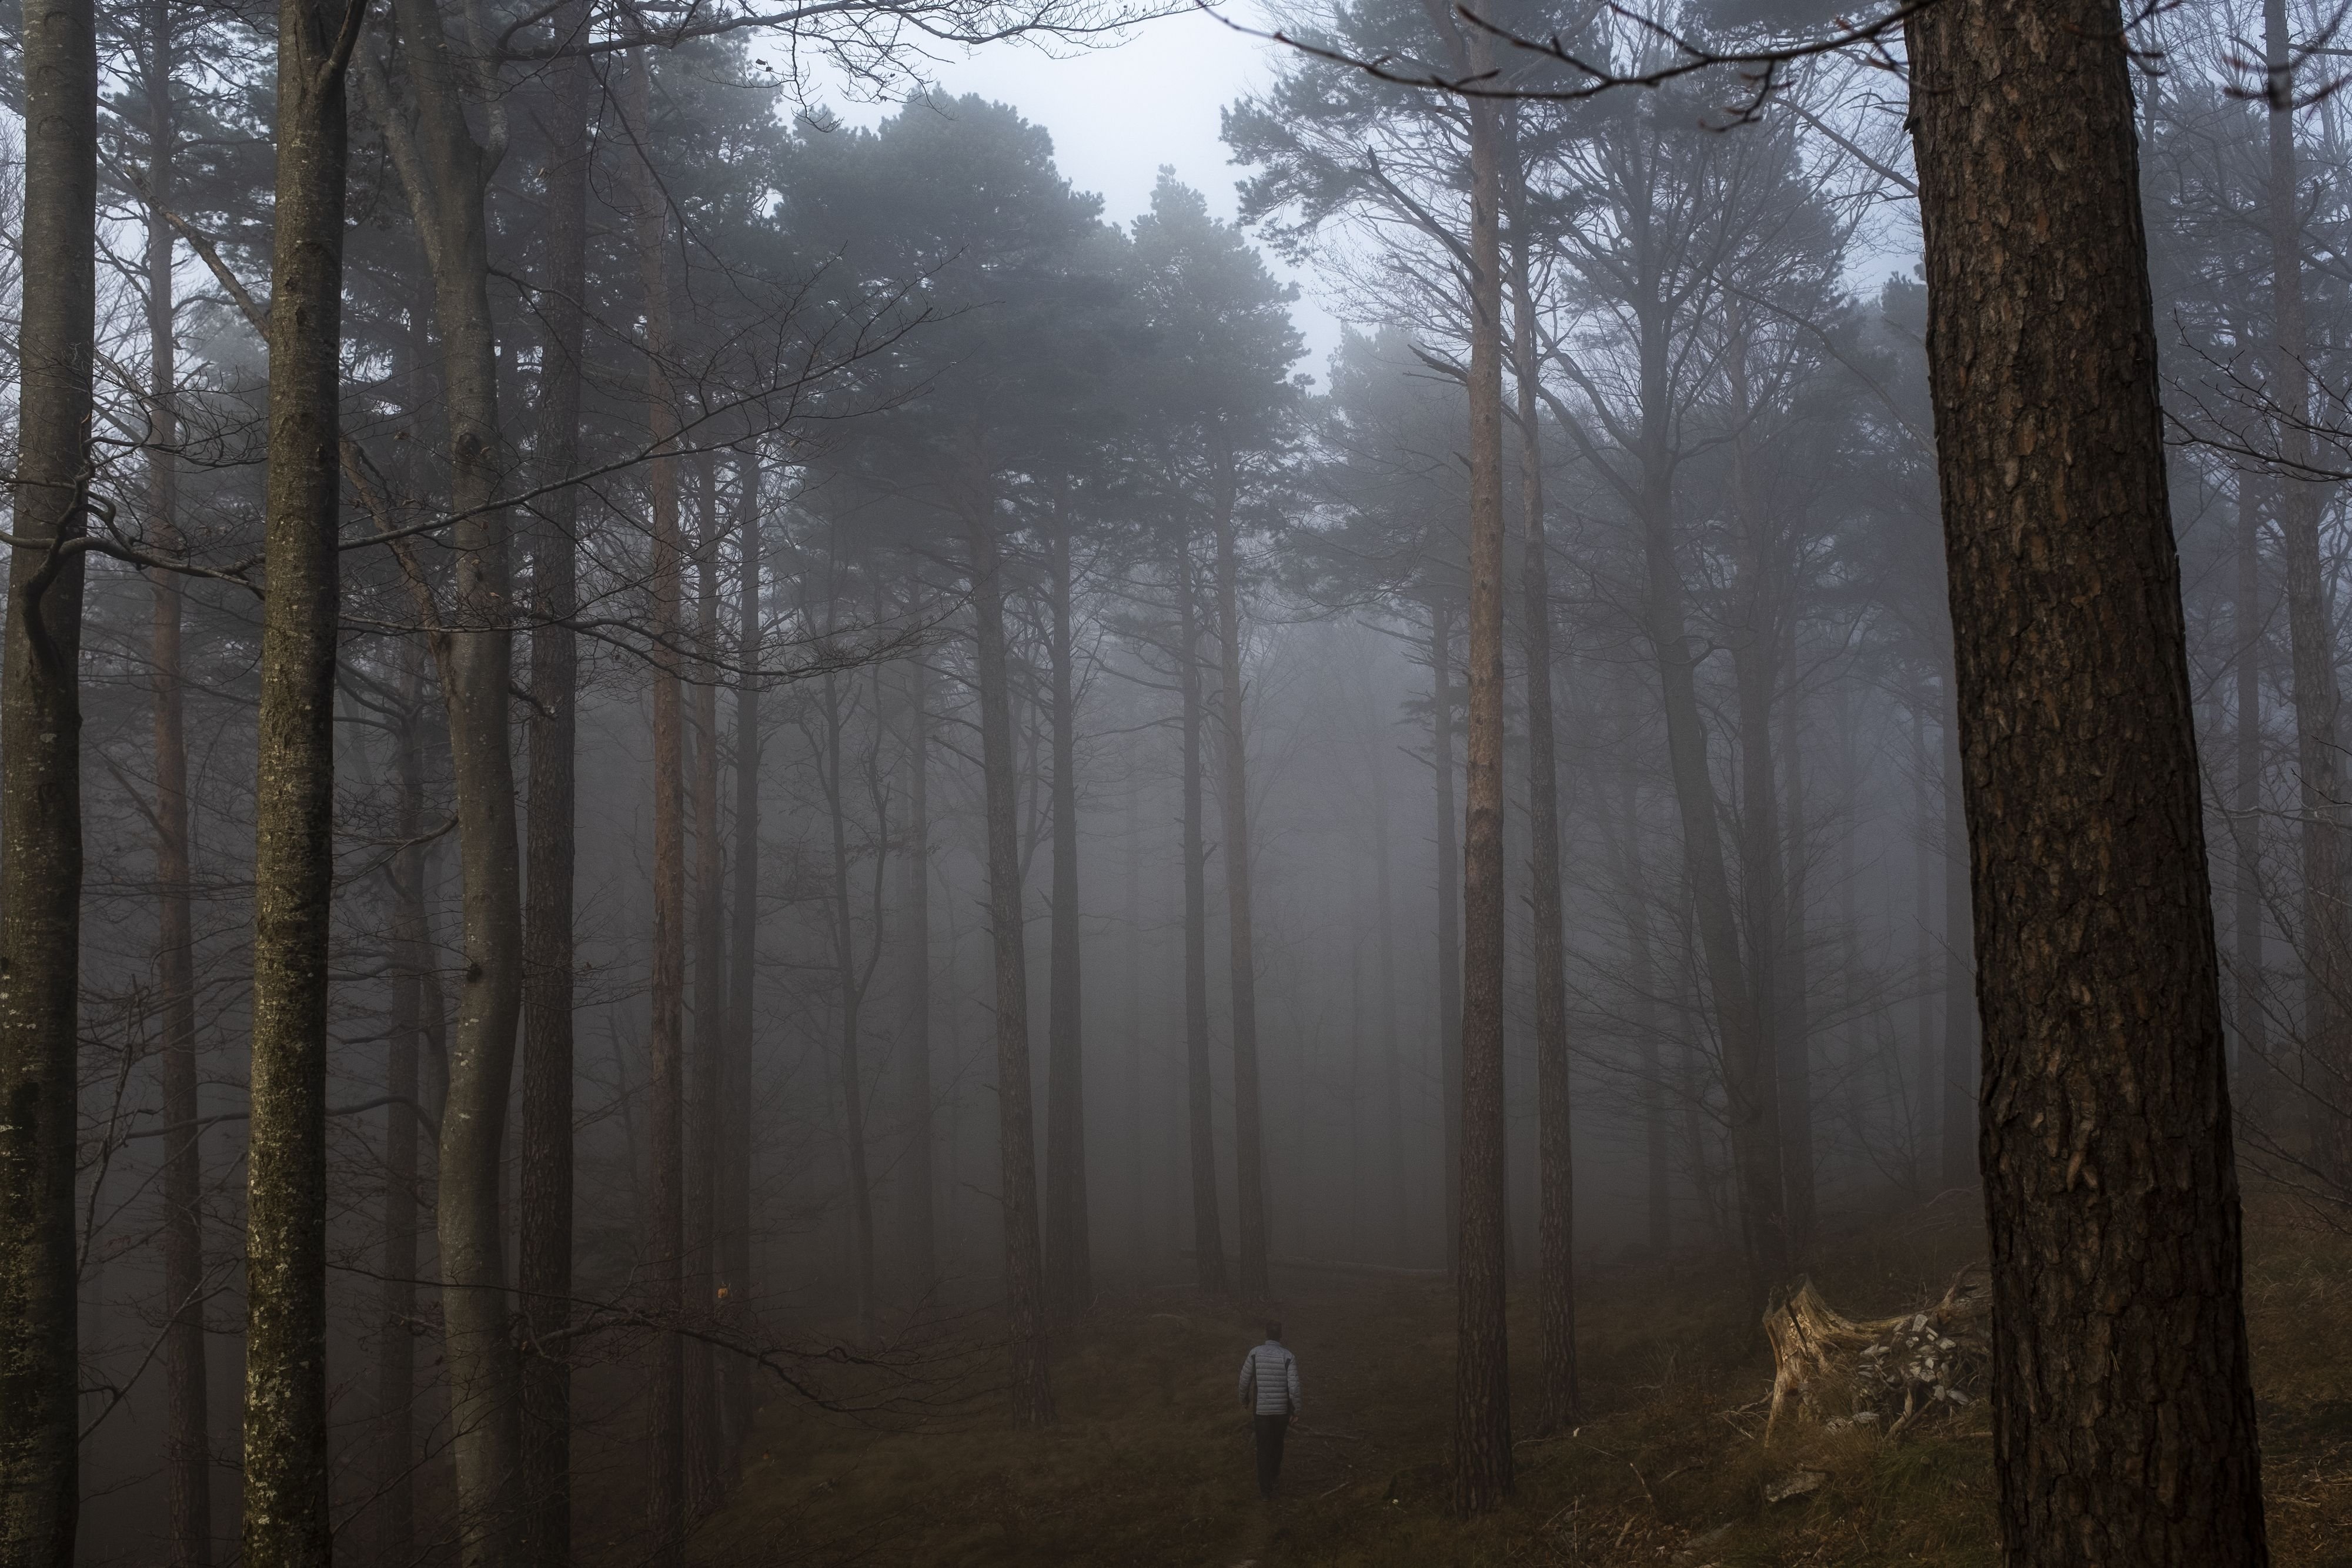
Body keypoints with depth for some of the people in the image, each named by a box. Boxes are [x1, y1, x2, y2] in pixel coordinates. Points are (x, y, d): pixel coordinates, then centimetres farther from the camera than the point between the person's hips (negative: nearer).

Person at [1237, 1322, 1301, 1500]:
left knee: (1264, 1448, 5)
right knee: (1277, 1440, 26)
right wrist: (1296, 1410, -2)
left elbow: (1245, 1380, -1)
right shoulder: (1288, 1357, -12)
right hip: (1283, 1408, 1)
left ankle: (1266, 1489, 2)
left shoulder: (1255, 1354, -9)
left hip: (1262, 1409, -1)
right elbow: (1294, 1387, -15)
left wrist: (1243, 1399, 19)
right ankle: (1274, 1470, 49)